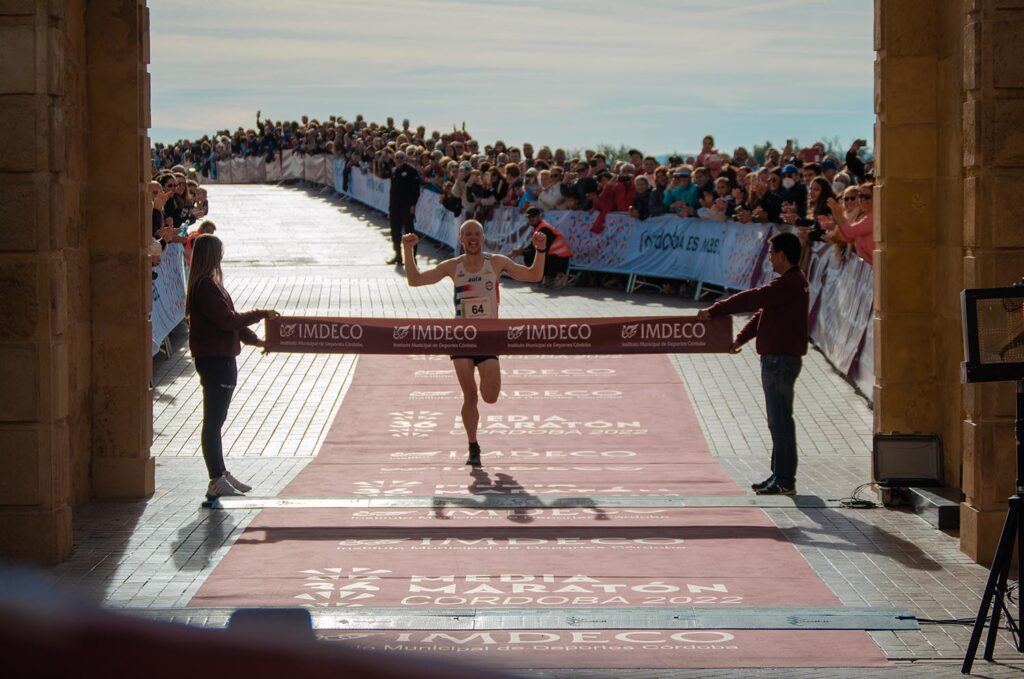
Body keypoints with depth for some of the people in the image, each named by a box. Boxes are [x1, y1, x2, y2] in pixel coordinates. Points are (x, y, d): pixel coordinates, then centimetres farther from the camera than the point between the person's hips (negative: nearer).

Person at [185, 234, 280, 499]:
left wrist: (253, 339, 12)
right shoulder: (206, 286, -17)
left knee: (215, 420, 16)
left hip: (221, 359, 11)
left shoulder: (208, 284, 15)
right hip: (214, 359, -11)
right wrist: (260, 314, -13)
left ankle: (221, 475, 25)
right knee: (213, 421, -7)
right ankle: (217, 482, -5)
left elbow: (228, 318, 19)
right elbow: (228, 320, -22)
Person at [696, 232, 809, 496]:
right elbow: (762, 310, 20)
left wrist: (714, 310, -10)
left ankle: (785, 481, -6)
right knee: (778, 421, 15)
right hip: (777, 357, 11)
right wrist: (741, 338, 14)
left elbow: (752, 299, -18)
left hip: (781, 359, -11)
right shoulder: (791, 282, 17)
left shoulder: (789, 284, -18)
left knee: (780, 420, -8)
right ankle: (779, 476, 22)